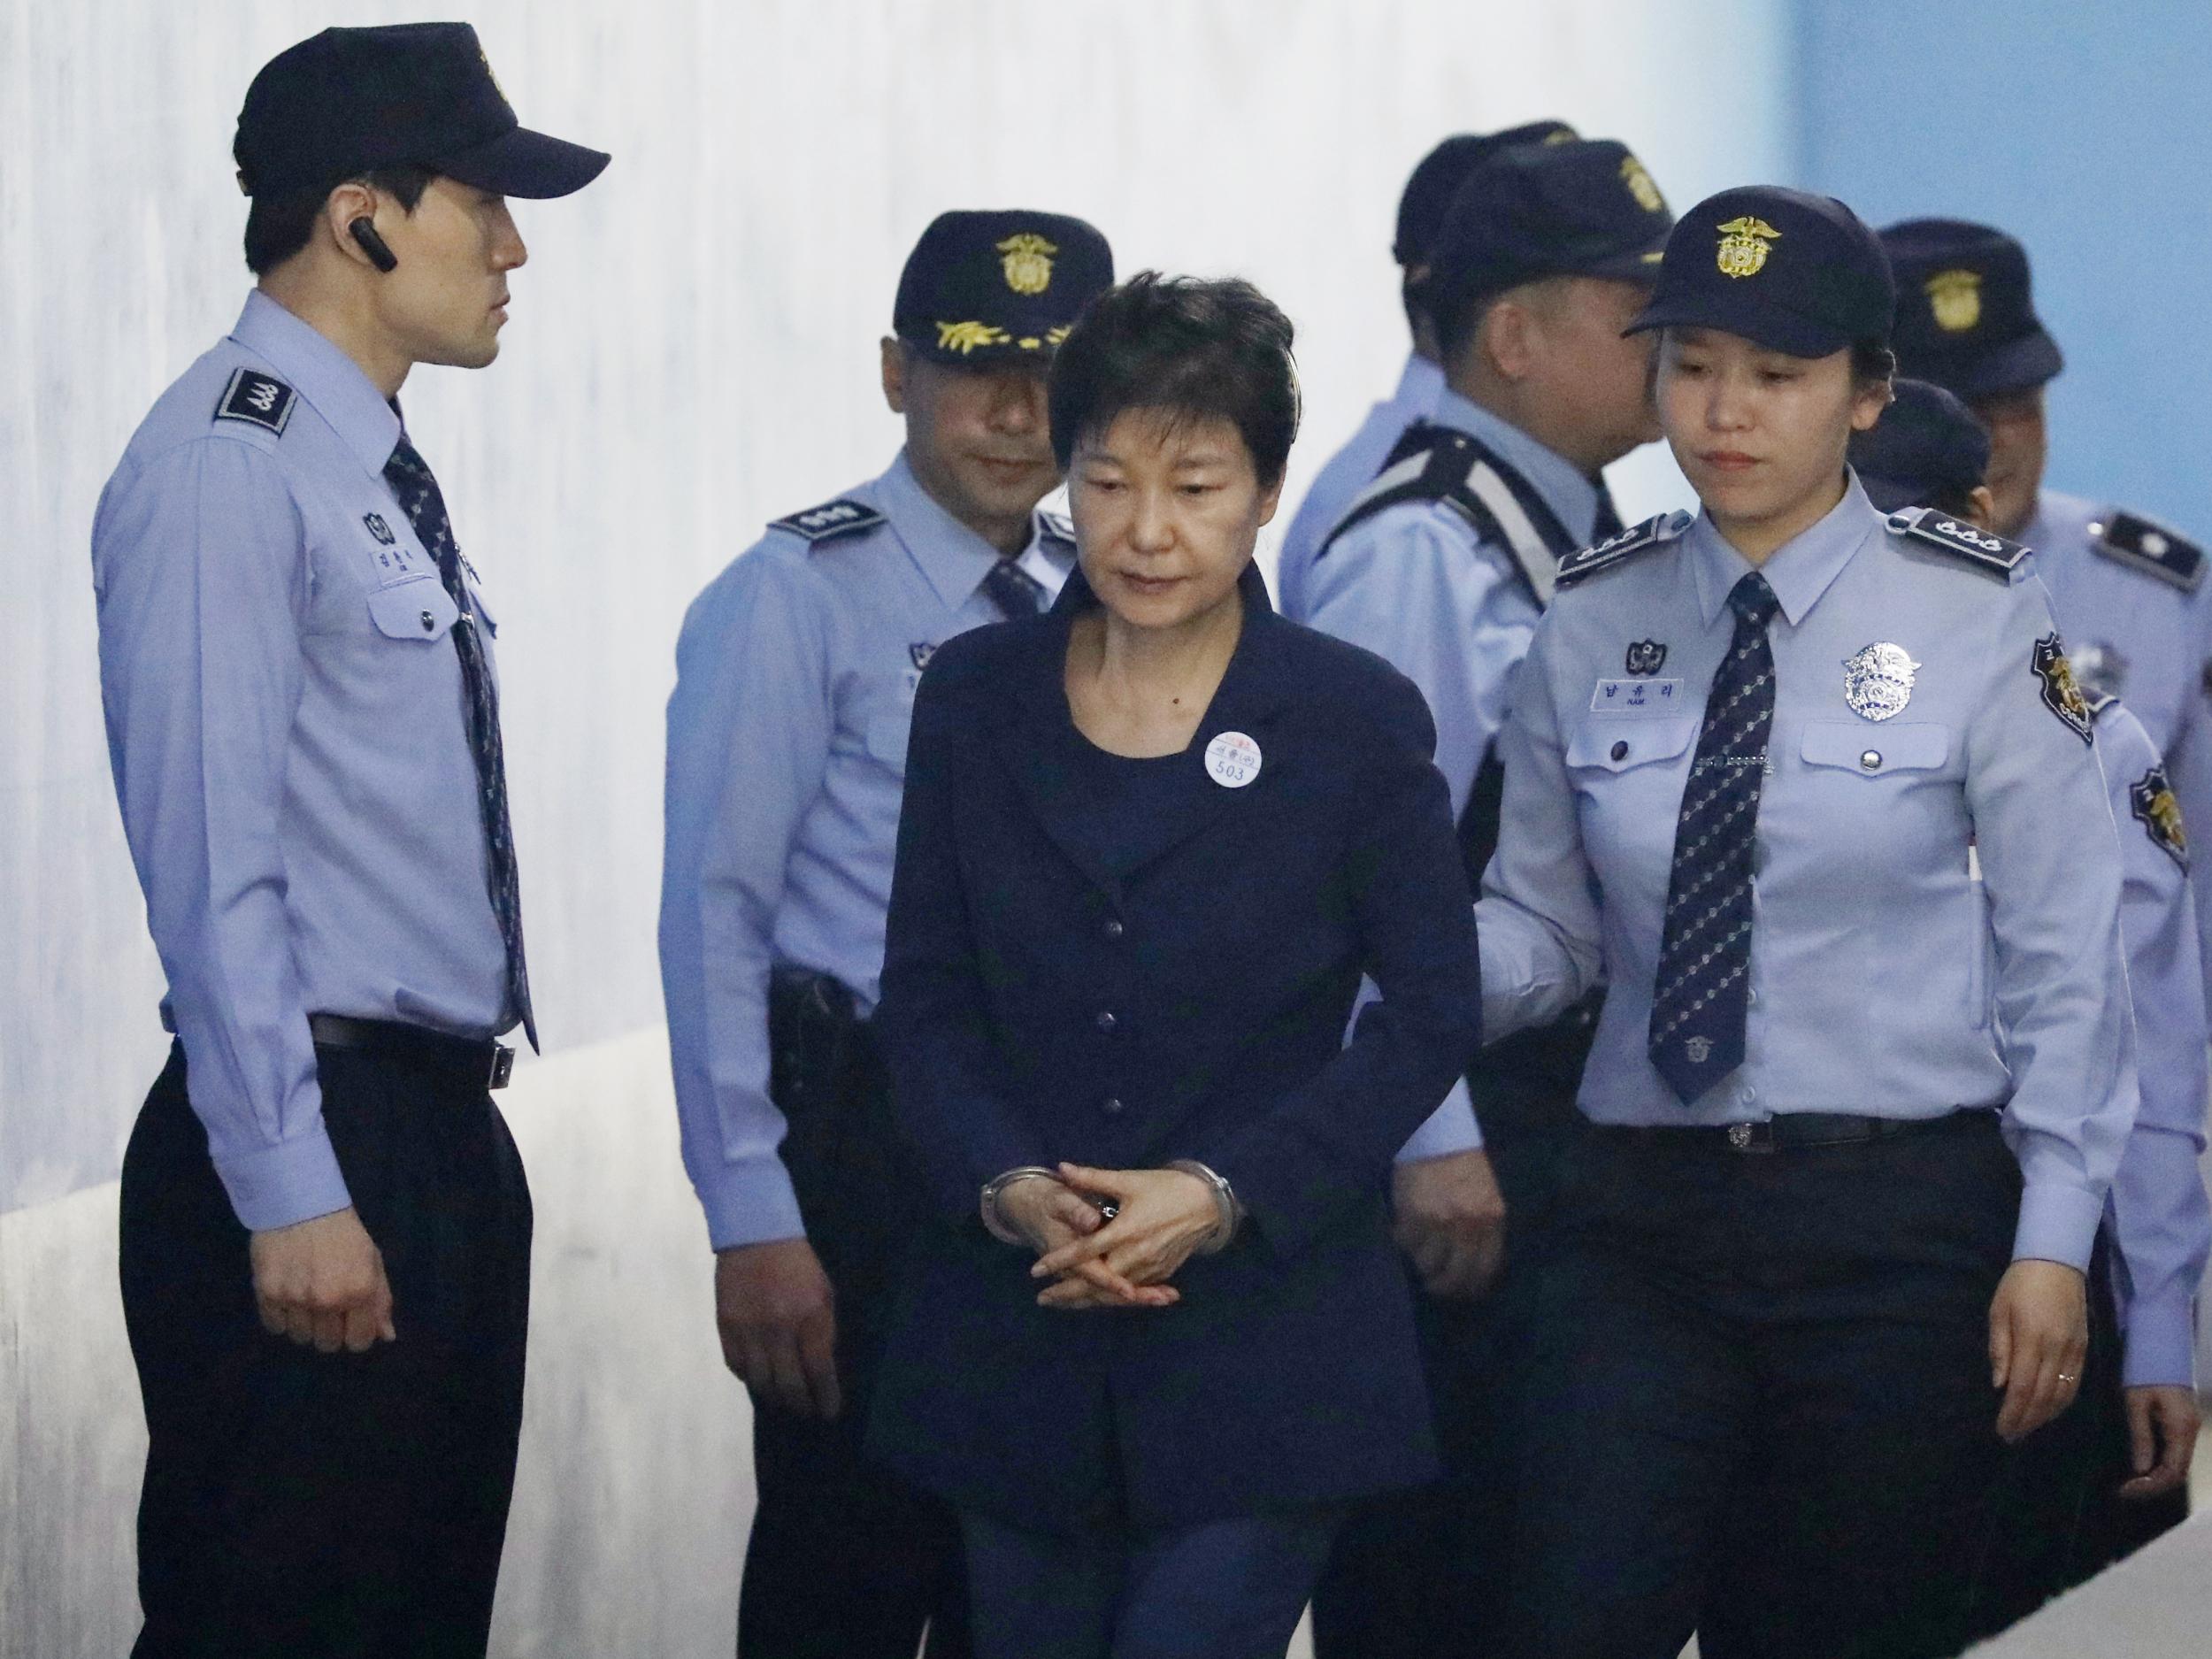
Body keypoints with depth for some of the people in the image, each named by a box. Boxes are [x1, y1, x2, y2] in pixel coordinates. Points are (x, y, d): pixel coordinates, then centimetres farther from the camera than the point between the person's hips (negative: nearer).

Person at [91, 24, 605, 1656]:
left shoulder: (383, 477, 16)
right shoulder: (229, 469, -13)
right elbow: (212, 863, -18)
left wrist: (441, 1153, 17)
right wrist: (291, 1199, -21)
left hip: (444, 1139, 10)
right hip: (316, 1162, -10)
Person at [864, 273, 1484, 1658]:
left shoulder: (1358, 720, -2)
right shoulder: (977, 698, 6)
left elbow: (1429, 1014, -2)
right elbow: (928, 991, 6)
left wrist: (1223, 1194, -14)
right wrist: (1006, 1187, -12)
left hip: (1266, 1325, -3)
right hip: (1016, 1331, 3)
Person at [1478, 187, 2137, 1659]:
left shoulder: (1978, 620, -3)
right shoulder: (1595, 624, 6)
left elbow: (2060, 951, -3)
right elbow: (1546, 927, 7)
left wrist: (2053, 1242, -8)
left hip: (1901, 1219, -2)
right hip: (1647, 1213, 2)